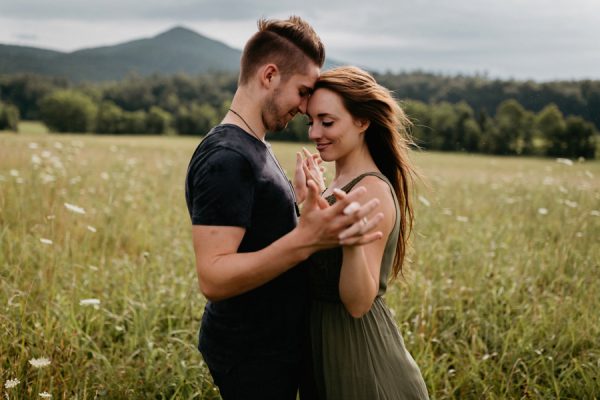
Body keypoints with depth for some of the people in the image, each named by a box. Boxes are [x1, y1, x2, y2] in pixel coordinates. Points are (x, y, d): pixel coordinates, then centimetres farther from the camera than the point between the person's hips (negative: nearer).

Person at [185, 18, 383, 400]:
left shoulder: (254, 148, 10)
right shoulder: (226, 158, -22)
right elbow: (213, 277, -30)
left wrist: (313, 224, 12)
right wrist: (305, 240, -40)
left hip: (273, 345, 10)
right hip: (252, 356, -9)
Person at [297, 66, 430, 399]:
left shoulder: (372, 191, -21)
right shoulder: (343, 183, 6)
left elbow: (358, 302, -25)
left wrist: (352, 239, -41)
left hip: (357, 348, -9)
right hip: (327, 338, 9)